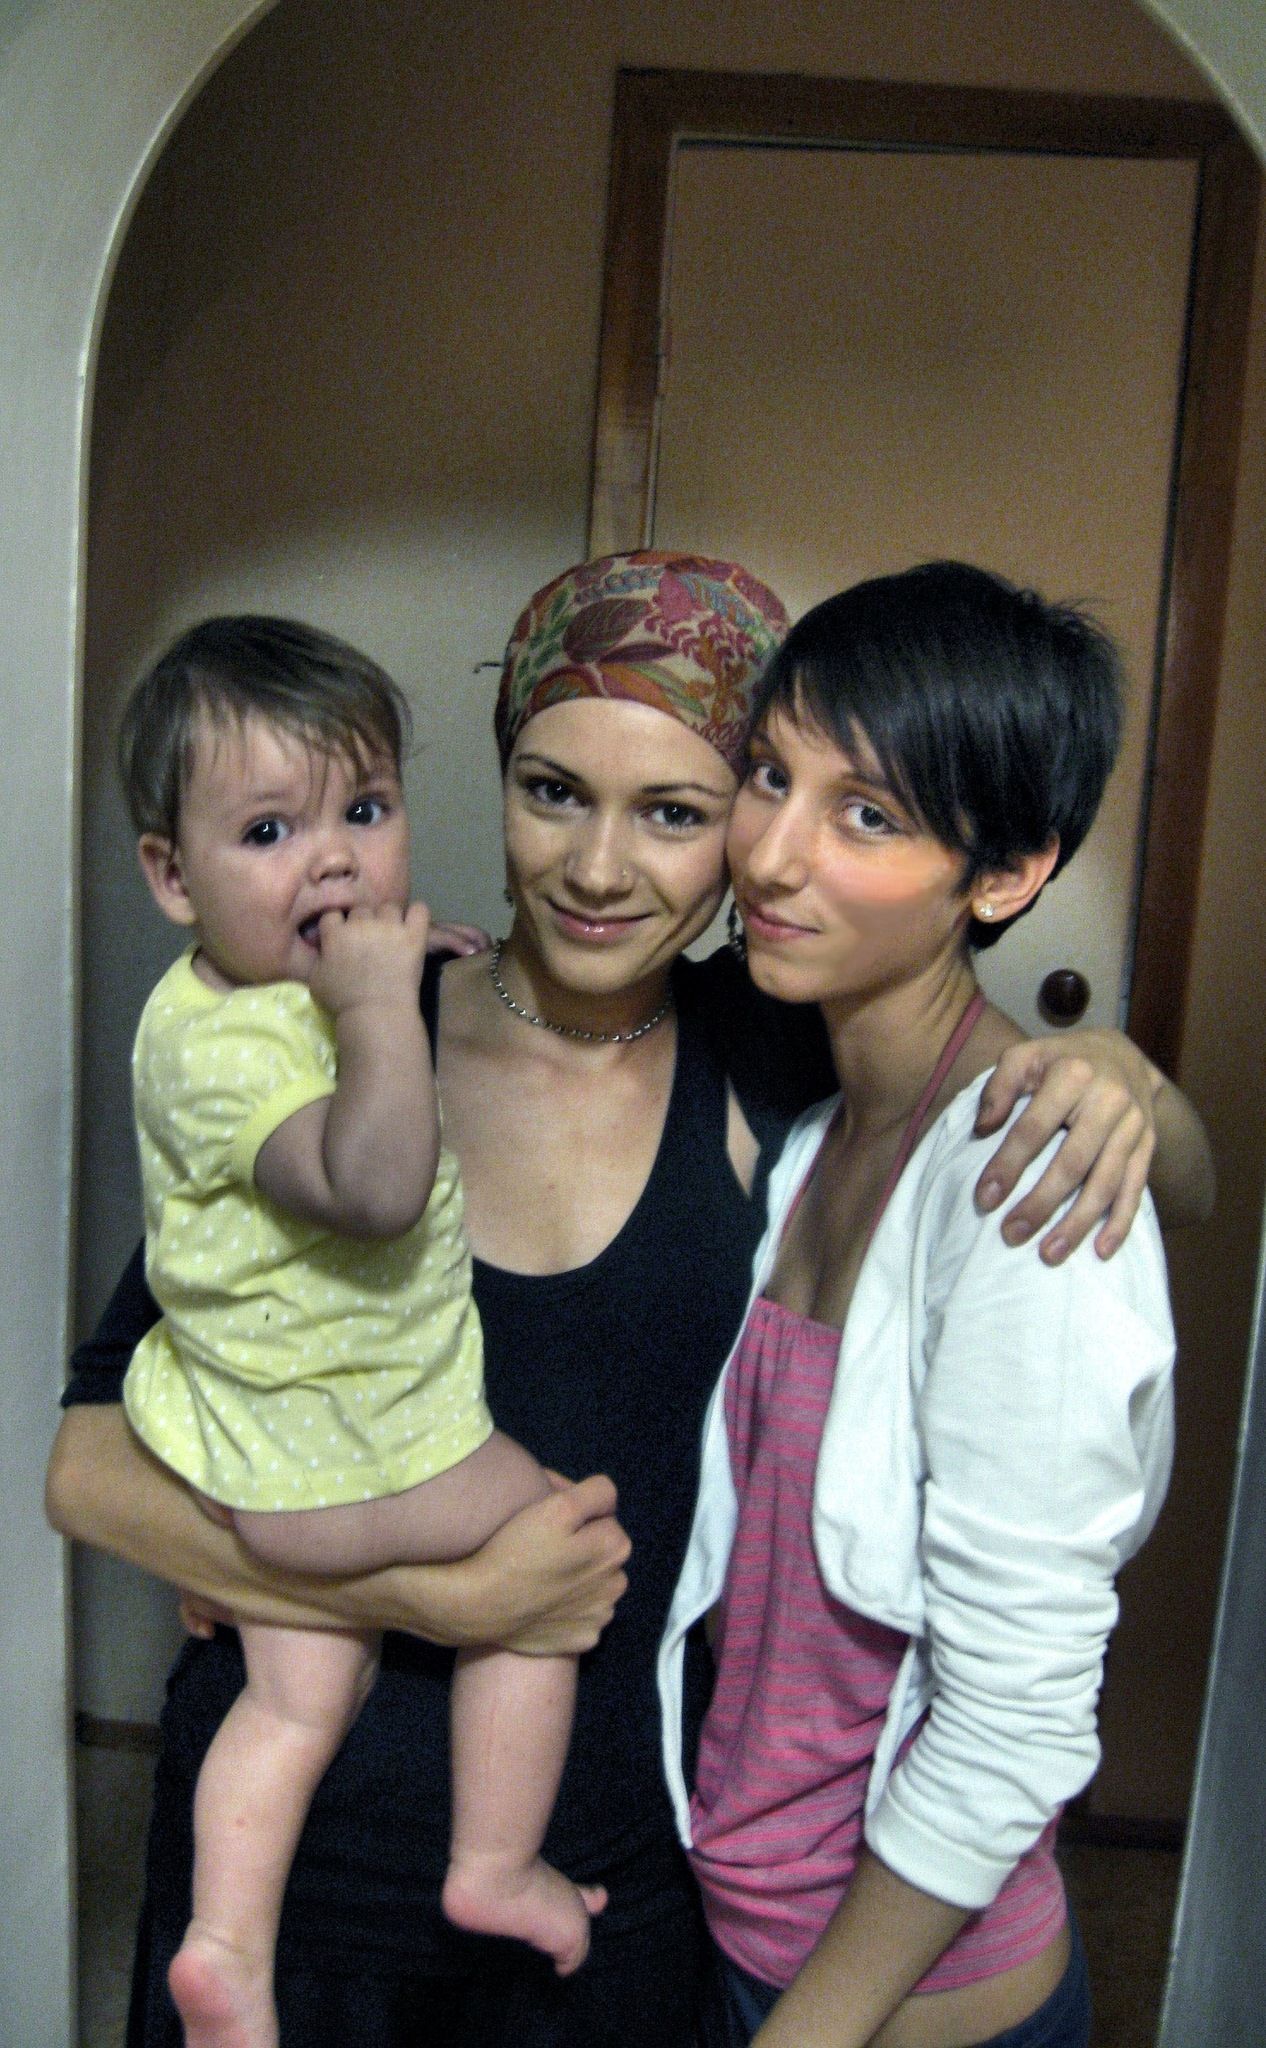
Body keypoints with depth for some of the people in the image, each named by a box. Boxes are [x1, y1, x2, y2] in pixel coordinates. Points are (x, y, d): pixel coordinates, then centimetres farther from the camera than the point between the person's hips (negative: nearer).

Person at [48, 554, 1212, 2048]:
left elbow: (1186, 1193, 0)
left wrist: (1120, 1085, -22)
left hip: (615, 1863, 1)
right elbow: (90, 1461, -11)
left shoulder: (764, 1057, -10)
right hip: (296, 1835, 0)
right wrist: (430, 1594, -21)